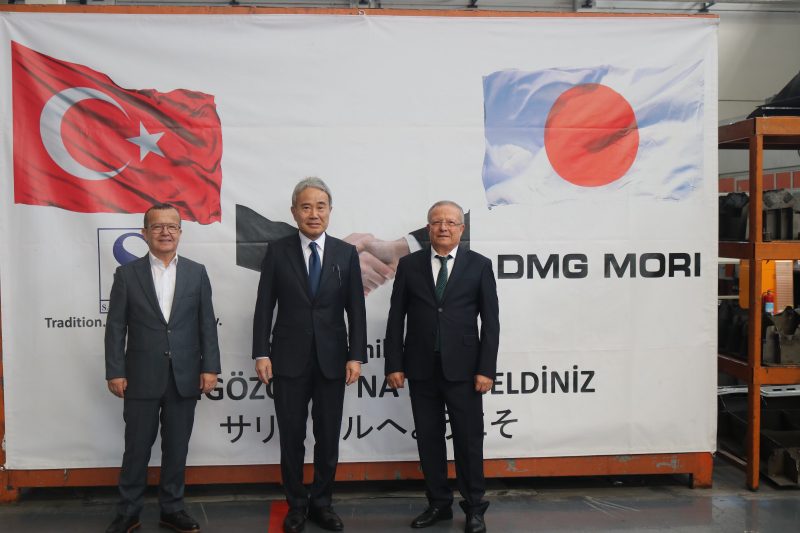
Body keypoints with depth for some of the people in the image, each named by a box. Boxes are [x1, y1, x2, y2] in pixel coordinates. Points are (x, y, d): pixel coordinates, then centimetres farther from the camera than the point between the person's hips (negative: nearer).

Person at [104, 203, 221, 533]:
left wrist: (210, 367, -2)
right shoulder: (127, 274, 2)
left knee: (177, 448, 11)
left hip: (185, 378, 2)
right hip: (142, 378, -1)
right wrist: (115, 372, -6)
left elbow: (207, 324, 4)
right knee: (136, 449, 8)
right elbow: (116, 327, 0)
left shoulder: (196, 272, 6)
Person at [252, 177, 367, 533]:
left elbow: (356, 309, 2)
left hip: (332, 360, 1)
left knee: (328, 437, 9)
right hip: (289, 359, -1)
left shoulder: (346, 253, 3)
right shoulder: (277, 251, 1)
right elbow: (264, 306, 0)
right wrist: (261, 354, -7)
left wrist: (356, 356, -5)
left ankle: (321, 503, 26)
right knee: (291, 437, 9)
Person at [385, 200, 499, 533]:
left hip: (463, 368, -2)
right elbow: (396, 318, 4)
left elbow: (490, 321, -1)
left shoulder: (479, 265, 2)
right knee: (429, 438, 10)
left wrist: (486, 369, -7)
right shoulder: (409, 265, 5)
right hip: (421, 368, 2)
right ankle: (438, 504, 25)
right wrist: (394, 364, -2)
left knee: (469, 440, 5)